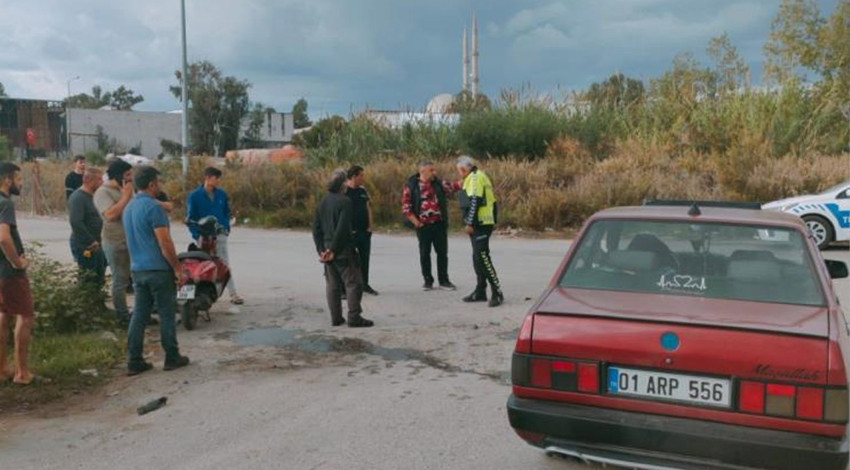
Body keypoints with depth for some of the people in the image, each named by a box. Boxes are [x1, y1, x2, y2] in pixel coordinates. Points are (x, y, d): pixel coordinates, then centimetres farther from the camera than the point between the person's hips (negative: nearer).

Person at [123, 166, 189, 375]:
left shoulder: (128, 208, 14)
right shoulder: (153, 207, -15)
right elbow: (165, 243, -18)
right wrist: (178, 268, -12)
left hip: (137, 269, 8)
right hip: (159, 269, -8)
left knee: (139, 315, 9)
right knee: (167, 314, 3)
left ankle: (134, 361, 10)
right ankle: (172, 358, 12)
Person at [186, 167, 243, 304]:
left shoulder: (222, 194, 7)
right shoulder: (194, 196, -3)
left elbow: (227, 213, 16)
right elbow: (190, 218, -2)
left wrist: (226, 228, 5)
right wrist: (197, 235, -9)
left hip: (220, 235, 2)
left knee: (225, 264, 1)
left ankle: (233, 294, 0)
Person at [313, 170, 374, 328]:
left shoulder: (322, 203, 10)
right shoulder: (344, 201, -13)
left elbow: (316, 229, 9)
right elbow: (342, 229, -19)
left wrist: (321, 250, 6)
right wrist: (333, 250, -15)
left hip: (327, 249, 7)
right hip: (343, 250, -7)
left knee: (332, 284, 12)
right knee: (354, 282, -1)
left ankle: (336, 317, 16)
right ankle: (354, 317, -3)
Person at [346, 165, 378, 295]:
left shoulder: (362, 190, 11)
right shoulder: (343, 191, -10)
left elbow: (368, 208, 15)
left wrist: (369, 226, 8)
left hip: (364, 231, 6)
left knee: (364, 259, 13)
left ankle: (365, 284, 26)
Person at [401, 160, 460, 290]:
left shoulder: (438, 183, 7)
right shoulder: (411, 186, -5)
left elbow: (451, 187, -7)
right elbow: (406, 207, -6)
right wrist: (416, 222, -10)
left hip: (439, 224, 3)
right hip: (423, 226, -3)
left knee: (442, 252, 6)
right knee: (425, 254, 6)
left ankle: (444, 280, 16)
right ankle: (428, 281, 19)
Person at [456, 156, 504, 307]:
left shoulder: (475, 177, -10)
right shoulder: (479, 176, 21)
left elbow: (474, 201, -20)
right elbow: (492, 201, 22)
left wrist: (470, 223, -19)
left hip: (479, 224, -11)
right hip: (483, 223, 11)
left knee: (482, 257, -13)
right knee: (478, 258, 15)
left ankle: (497, 293, -14)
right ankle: (480, 292, 22)